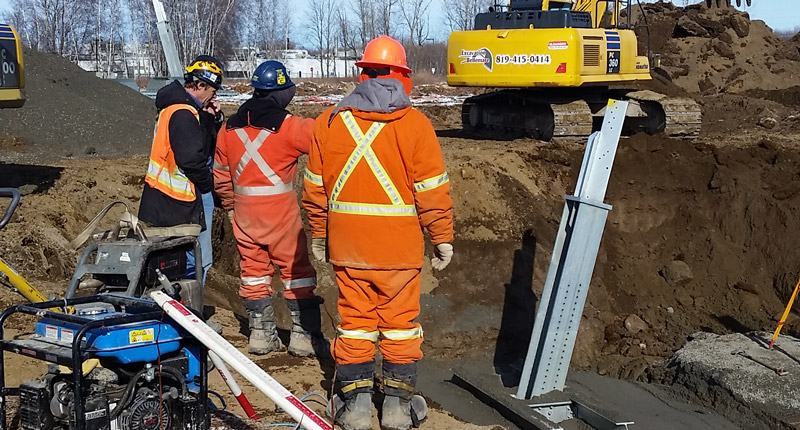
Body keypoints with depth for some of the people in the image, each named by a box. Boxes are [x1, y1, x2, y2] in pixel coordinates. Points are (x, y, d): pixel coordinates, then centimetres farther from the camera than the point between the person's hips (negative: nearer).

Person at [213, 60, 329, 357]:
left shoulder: (230, 129, 6)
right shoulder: (288, 126, -12)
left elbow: (221, 175, 13)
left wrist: (230, 204, 24)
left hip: (244, 211, 5)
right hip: (281, 210, -5)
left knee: (253, 269, 13)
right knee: (296, 270, 4)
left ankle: (261, 335, 18)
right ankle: (304, 336, 6)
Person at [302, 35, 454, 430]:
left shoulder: (330, 121, 3)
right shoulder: (414, 124, -7)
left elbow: (315, 186, 8)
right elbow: (432, 189, -7)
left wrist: (319, 233, 18)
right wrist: (443, 238, 2)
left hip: (347, 244, 2)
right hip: (399, 245, -2)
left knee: (354, 319, 11)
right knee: (400, 322, 8)